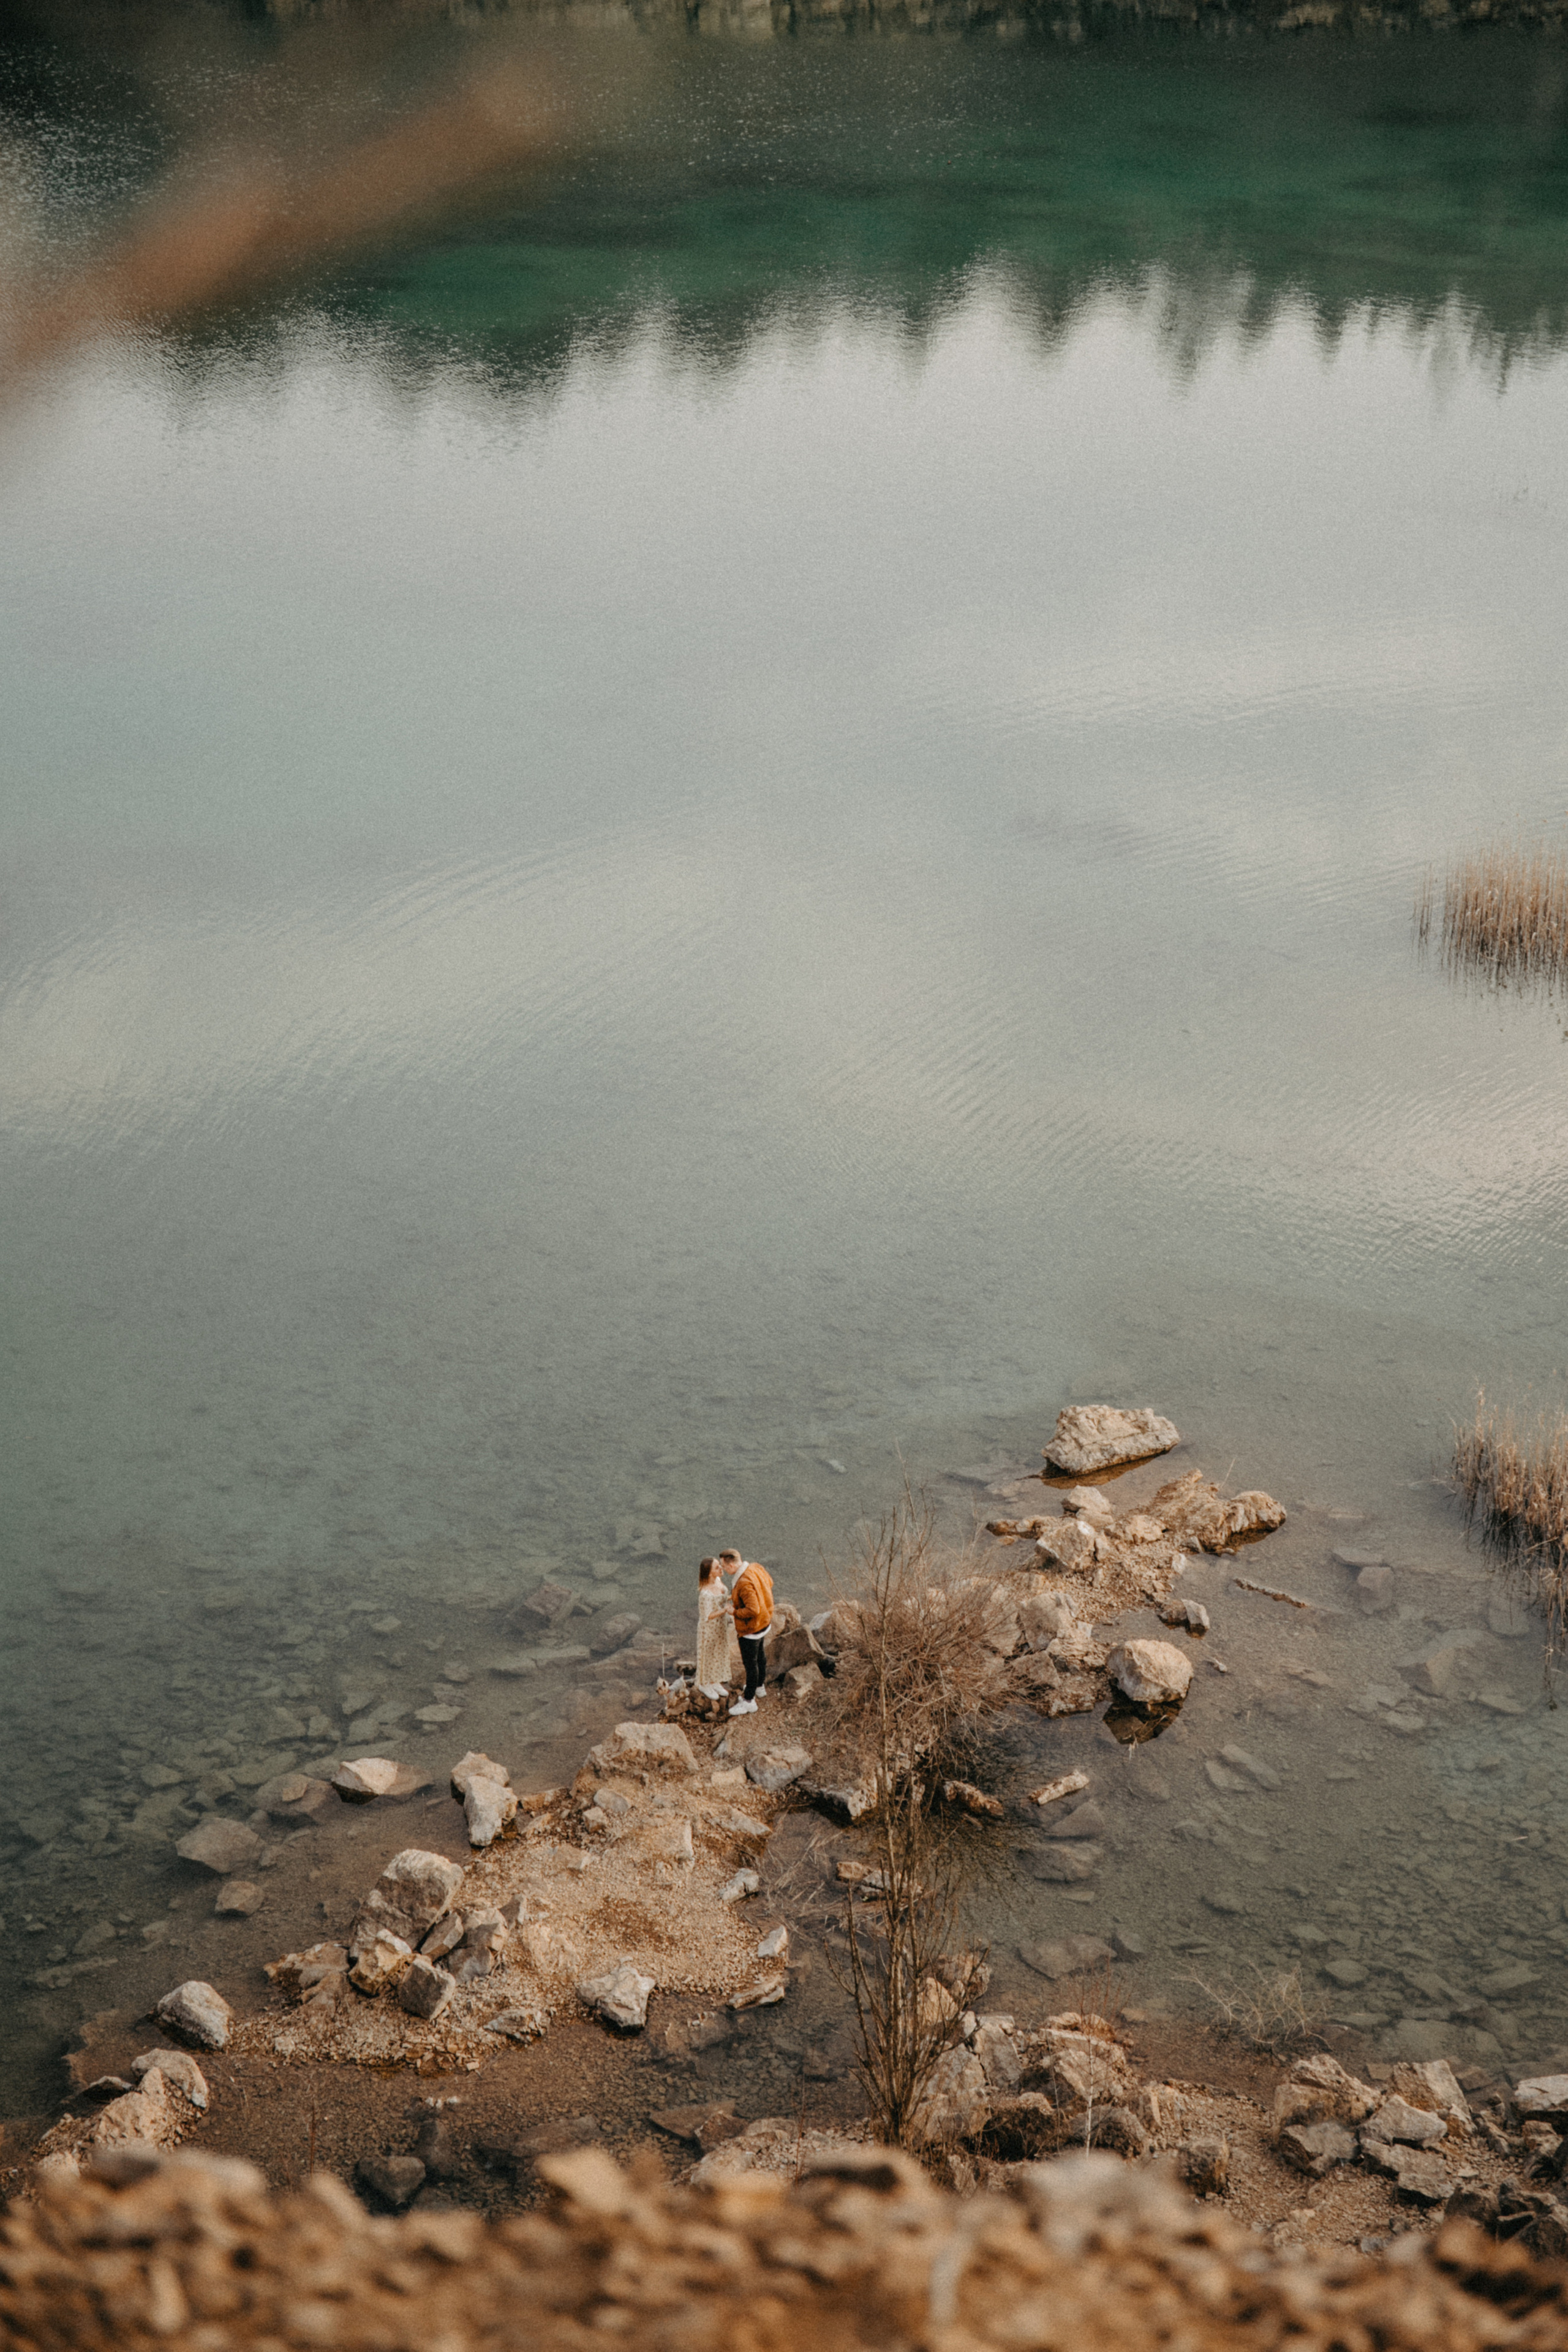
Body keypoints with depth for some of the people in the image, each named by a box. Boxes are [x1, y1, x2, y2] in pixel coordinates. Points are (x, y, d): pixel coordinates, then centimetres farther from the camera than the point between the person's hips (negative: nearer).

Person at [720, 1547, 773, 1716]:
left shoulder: (744, 1584, -36)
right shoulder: (756, 1567, -9)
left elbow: (753, 1610, -37)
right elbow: (769, 1583, 9)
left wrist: (735, 1612, -21)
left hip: (751, 1629, -10)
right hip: (765, 1621, 10)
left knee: (750, 1663, 5)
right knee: (760, 1654, 28)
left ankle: (749, 1701, 19)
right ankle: (760, 1687, 49)